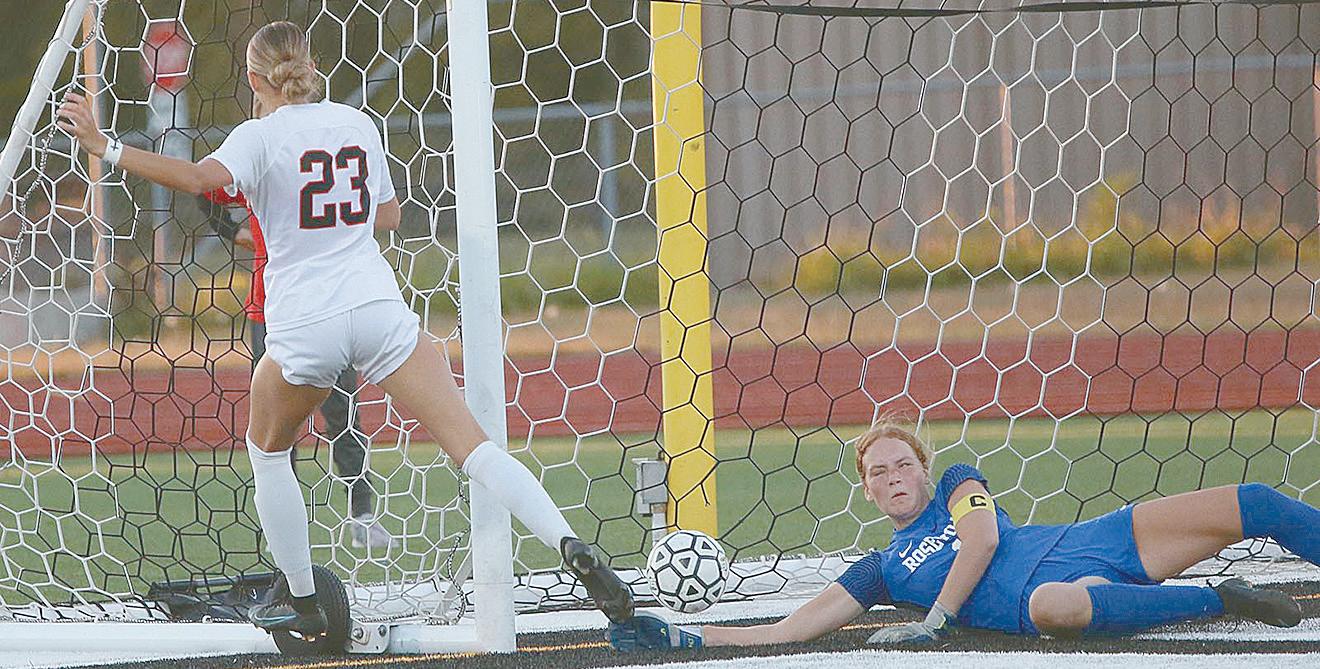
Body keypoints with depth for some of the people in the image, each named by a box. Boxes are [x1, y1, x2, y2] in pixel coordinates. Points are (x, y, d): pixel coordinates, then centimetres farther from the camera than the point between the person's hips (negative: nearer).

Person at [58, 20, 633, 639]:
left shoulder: (261, 136, -1)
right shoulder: (358, 124, 14)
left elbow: (202, 179, -21)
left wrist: (106, 147, -16)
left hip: (302, 326, -3)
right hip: (377, 305, 3)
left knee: (267, 450, 24)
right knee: (470, 445, -5)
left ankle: (302, 602, 24)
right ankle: (572, 550, -22)